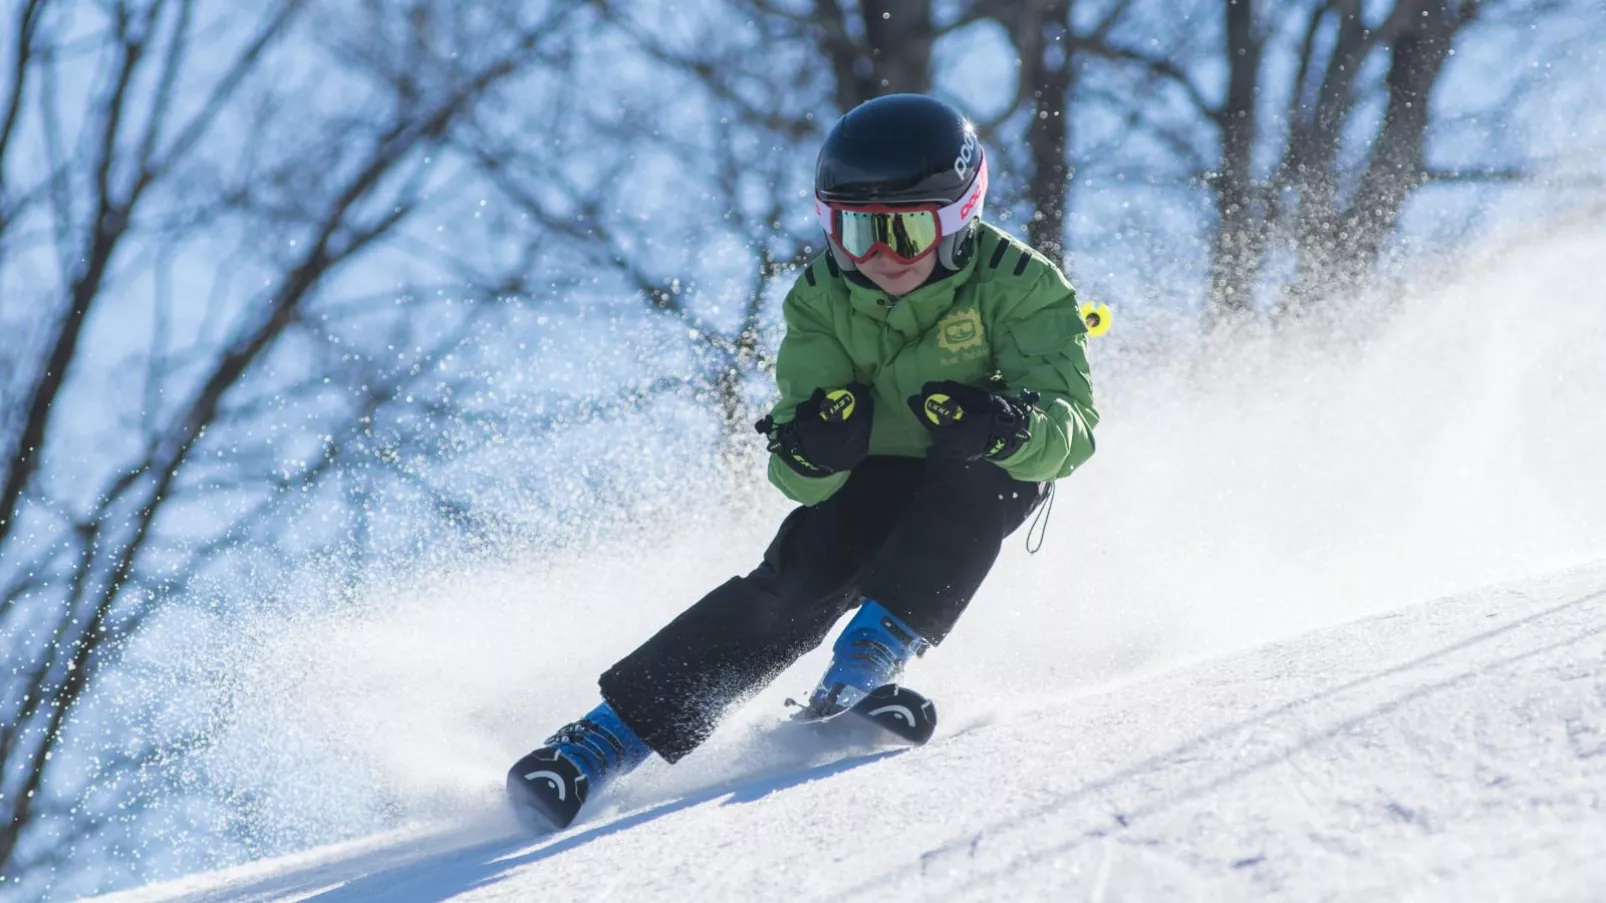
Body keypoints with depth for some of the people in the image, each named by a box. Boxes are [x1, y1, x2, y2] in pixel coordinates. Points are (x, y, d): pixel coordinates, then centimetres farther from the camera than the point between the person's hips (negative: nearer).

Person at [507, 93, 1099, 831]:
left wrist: (1006, 426, -54)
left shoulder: (1015, 285, -23)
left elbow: (1071, 425, -32)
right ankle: (613, 733, -27)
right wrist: (811, 449, -45)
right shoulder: (821, 301, -16)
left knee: (980, 469, -35)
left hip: (987, 483, -1)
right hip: (875, 476, 1)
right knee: (801, 579, -25)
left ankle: (877, 647, -32)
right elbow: (803, 479, -20)